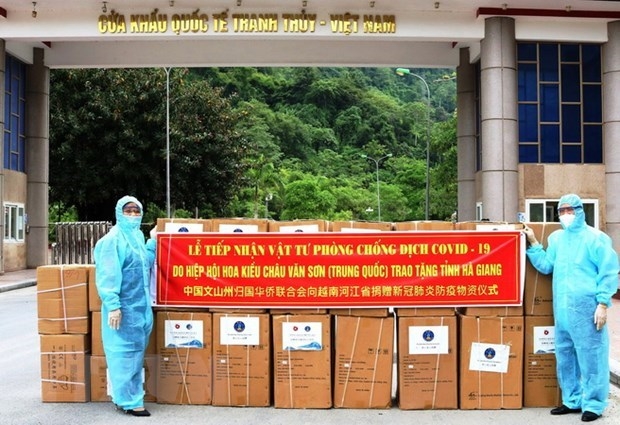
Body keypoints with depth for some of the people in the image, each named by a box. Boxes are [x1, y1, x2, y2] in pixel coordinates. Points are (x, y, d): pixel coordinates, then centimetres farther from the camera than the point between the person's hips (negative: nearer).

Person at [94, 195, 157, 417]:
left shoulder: (137, 236, 12)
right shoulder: (113, 239, -13)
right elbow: (108, 275, -18)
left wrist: (152, 242, 14)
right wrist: (113, 305, -23)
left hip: (141, 305, 9)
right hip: (123, 306, -9)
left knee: (136, 351, 14)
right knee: (124, 352, -1)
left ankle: (129, 396, 24)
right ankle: (129, 401, 6)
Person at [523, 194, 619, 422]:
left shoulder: (595, 238, -2)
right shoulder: (556, 238, 16)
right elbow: (546, 266, 12)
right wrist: (533, 243, 5)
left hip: (586, 306, -6)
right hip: (561, 307, 7)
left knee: (591, 356, -2)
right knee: (564, 356, 13)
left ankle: (593, 404, 8)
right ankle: (572, 400, 25)